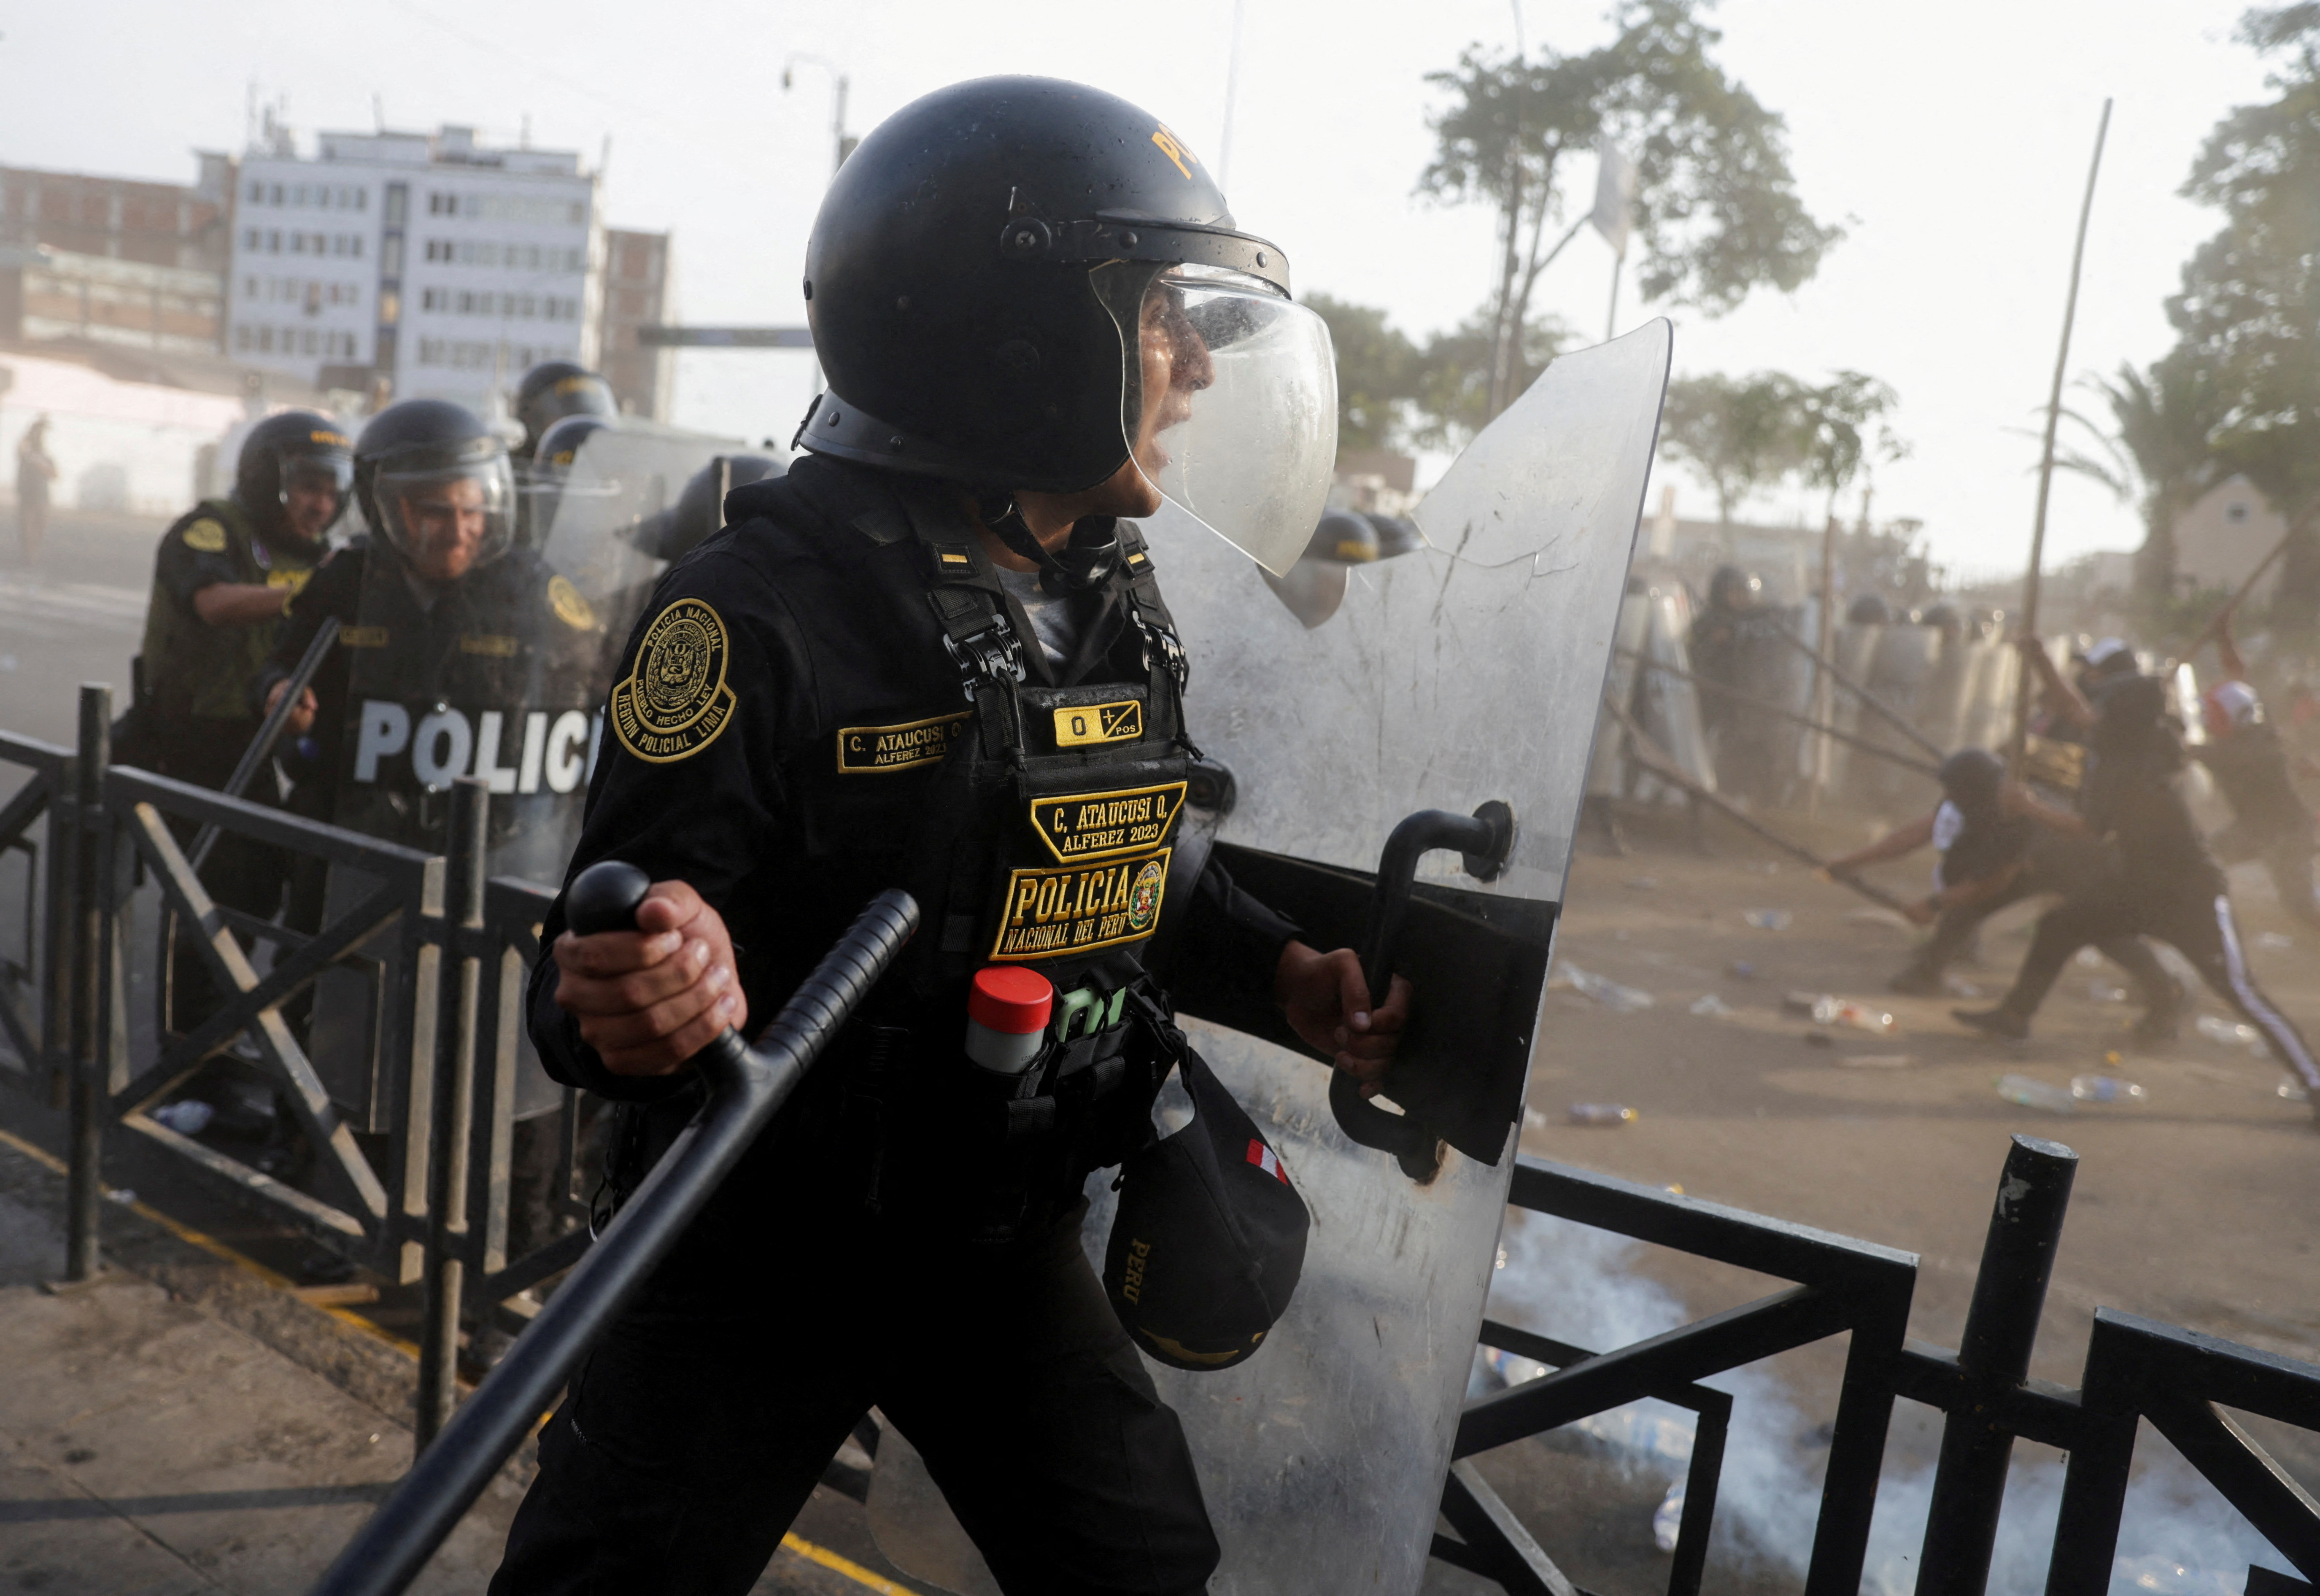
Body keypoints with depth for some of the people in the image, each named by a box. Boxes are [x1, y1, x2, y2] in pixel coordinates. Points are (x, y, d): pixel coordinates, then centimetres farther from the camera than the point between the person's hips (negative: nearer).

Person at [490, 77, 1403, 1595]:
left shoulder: (1118, 599, 1)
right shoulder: (769, 605, -22)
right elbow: (610, 944, -22)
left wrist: (1285, 971, -2)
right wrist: (635, 1002, -44)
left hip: (1011, 1239, 6)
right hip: (764, 1250, -5)